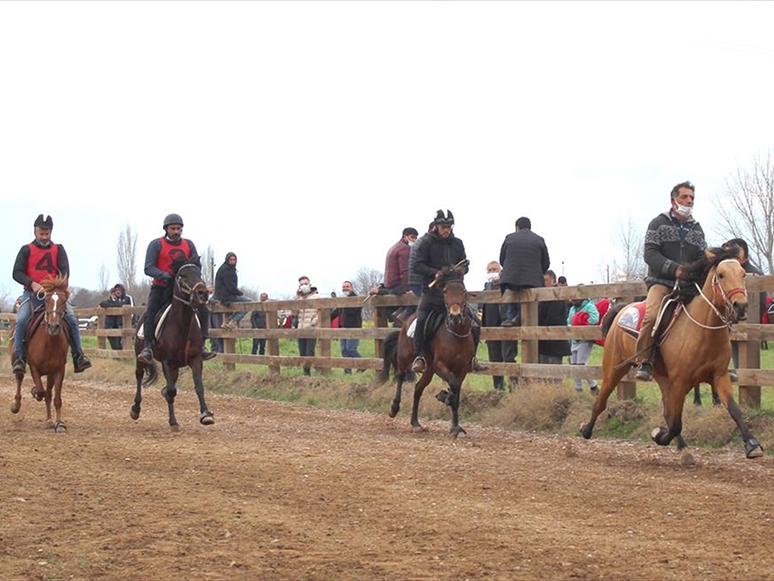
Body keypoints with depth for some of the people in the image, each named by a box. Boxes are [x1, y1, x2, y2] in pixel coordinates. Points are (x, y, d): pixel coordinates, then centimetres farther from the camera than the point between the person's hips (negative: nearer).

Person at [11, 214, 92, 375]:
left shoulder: (58, 250, 11)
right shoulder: (26, 250, 7)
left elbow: (65, 271, 0)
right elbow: (17, 273, -1)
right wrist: (33, 284, -19)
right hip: (32, 293, -1)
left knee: (72, 319, -18)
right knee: (21, 320, -24)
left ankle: (78, 356, -12)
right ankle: (19, 358, -18)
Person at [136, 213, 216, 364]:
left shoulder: (189, 244, 8)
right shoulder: (156, 244, -4)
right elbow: (148, 268, -11)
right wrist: (165, 275, -28)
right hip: (161, 287, -3)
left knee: (203, 310, -10)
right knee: (150, 314, -24)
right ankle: (148, 347, -21)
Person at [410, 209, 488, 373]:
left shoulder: (457, 243, 13)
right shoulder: (428, 243, 0)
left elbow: (465, 265, 16)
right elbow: (418, 265, -4)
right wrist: (435, 272, -19)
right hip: (432, 291, -4)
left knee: (474, 325, -1)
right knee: (421, 320, -22)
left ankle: (471, 358, 11)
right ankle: (419, 357, -12)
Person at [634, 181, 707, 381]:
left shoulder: (696, 229, 17)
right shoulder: (659, 223, 2)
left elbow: (702, 257, 14)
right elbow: (650, 253, -8)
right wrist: (674, 269, -21)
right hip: (661, 281, -5)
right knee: (652, 314, -32)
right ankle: (643, 361, -24)